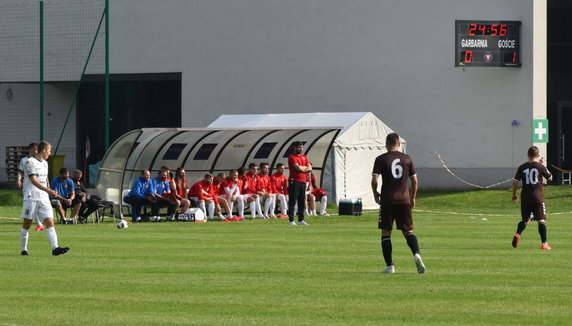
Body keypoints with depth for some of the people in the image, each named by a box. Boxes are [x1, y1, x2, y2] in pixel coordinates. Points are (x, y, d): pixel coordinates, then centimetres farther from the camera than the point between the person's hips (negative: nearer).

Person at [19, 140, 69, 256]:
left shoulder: (45, 163, 16)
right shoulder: (30, 162, -10)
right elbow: (34, 181, -20)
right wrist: (48, 190, -30)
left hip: (44, 198, 7)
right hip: (31, 197, -7)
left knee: (50, 222, -9)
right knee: (27, 224, 3)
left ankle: (55, 248, -19)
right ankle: (23, 249, 14)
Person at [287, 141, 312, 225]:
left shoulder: (304, 157, 17)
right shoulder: (292, 157, -6)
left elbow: (310, 168, 7)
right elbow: (298, 168, -18)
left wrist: (301, 168, -8)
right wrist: (305, 167, 0)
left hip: (303, 181, 7)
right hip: (294, 181, -7)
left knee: (302, 202, 8)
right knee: (293, 201, -7)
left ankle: (301, 220, 13)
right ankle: (291, 220, -7)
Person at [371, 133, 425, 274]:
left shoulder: (381, 159, -1)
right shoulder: (407, 159, 8)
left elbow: (374, 180, -8)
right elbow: (415, 181, 9)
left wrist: (375, 194, 10)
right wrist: (413, 198, 21)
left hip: (387, 200, -2)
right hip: (404, 200, 2)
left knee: (386, 232, 6)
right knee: (408, 230, 9)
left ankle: (389, 266, 0)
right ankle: (416, 254, -19)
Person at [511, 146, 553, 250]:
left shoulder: (522, 167, 3)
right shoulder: (540, 167, -5)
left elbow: (515, 182, 2)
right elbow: (550, 178, 10)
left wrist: (514, 195, 15)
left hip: (525, 198, 3)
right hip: (537, 197, -3)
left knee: (525, 219, 16)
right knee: (541, 220, 0)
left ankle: (517, 234, -9)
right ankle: (544, 243, -5)